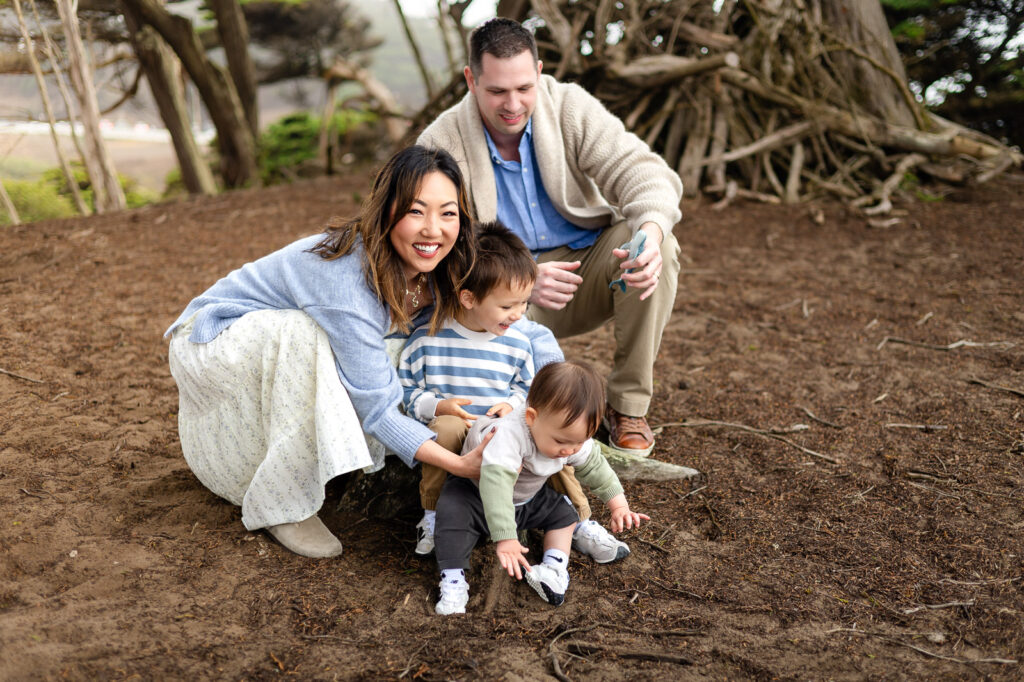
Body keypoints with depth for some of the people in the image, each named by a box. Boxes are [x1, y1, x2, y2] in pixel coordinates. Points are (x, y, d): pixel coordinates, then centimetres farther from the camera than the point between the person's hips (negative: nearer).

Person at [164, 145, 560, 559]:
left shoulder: (436, 274, -14)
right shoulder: (348, 277, -35)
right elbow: (375, 406, -32)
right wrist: (461, 465, -41)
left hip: (287, 355, 7)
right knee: (305, 333, -35)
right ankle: (283, 506, -19)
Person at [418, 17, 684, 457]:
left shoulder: (570, 107, -10)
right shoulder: (439, 145, -14)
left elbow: (640, 171, -19)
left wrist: (651, 228, -44)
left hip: (586, 263, 2)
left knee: (657, 247, -28)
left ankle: (628, 407, -12)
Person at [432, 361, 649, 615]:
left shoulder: (575, 441, -20)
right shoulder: (509, 434, -43)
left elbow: (595, 467, 0)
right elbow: (496, 484, -50)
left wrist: (619, 506, -2)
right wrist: (505, 538, -53)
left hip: (528, 498, 6)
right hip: (476, 490, -6)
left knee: (564, 512, -5)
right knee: (453, 512, -31)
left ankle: (555, 567, -8)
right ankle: (453, 580, -27)